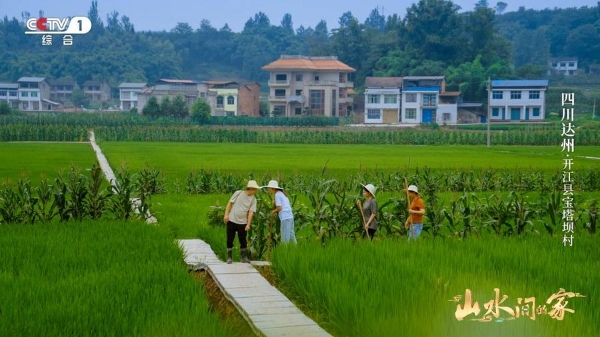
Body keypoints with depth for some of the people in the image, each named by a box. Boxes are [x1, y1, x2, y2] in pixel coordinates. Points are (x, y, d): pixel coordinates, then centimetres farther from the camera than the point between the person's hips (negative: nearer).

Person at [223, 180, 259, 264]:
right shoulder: (238, 193, -5)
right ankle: (229, 257, 14)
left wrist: (248, 224, -13)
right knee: (229, 240, 4)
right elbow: (230, 203, 1)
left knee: (243, 241, 3)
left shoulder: (253, 199, -1)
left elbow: (251, 212, -6)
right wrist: (226, 214, -6)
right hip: (232, 220, -1)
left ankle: (244, 257, 15)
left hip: (242, 223, 1)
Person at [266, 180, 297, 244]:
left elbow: (279, 208, -11)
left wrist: (273, 211, 6)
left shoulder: (277, 195, -7)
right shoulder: (282, 193, 20)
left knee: (285, 238, -4)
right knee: (290, 235, 11)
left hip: (285, 218, -9)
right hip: (290, 216, 9)